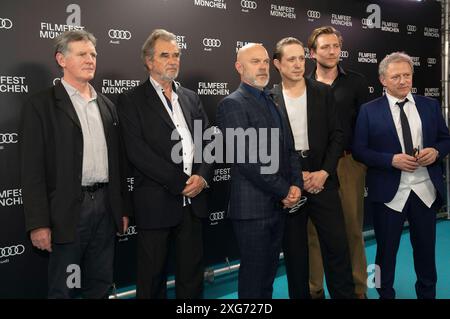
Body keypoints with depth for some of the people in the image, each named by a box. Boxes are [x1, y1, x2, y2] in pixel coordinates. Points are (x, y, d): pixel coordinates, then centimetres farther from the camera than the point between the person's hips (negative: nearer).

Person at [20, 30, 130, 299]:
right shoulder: (41, 105, -5)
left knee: (101, 285, 15)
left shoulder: (107, 105, 13)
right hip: (68, 210, -5)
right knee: (63, 288, 8)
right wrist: (39, 223, -13)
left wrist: (124, 208, 12)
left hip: (106, 206, 5)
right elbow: (32, 169, -9)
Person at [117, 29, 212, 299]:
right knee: (153, 276, 9)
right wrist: (181, 183, -14)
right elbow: (138, 152, -13)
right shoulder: (132, 100, -2)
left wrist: (202, 177, -9)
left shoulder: (191, 98, 14)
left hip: (193, 201, 5)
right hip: (156, 203, -4)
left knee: (192, 273, 13)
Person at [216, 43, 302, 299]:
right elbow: (246, 160, -17)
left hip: (279, 204, 7)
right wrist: (284, 191, -12)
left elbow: (289, 148, 14)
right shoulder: (232, 104, -9)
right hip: (253, 206, -7)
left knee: (269, 273, 16)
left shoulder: (273, 102, 16)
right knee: (253, 277, 3)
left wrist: (296, 184, -3)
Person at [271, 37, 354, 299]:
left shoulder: (324, 92, 5)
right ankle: (300, 294, 25)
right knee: (294, 249, 10)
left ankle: (344, 293, 17)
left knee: (337, 245, 2)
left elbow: (337, 135, 3)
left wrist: (324, 173, -8)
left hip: (322, 179, 1)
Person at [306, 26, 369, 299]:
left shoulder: (357, 82, 4)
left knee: (352, 228, 7)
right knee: (313, 229, 6)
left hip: (349, 162, 0)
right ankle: (314, 289, 18)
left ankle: (358, 289, 20)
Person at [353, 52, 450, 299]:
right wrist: (392, 160, -18)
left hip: (425, 190, 3)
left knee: (426, 248, 16)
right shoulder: (369, 110, -4)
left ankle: (427, 293, 37)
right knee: (386, 250, 10)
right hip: (389, 193, -3)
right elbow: (359, 150, -7)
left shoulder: (430, 105, 6)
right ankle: (385, 294, 31)